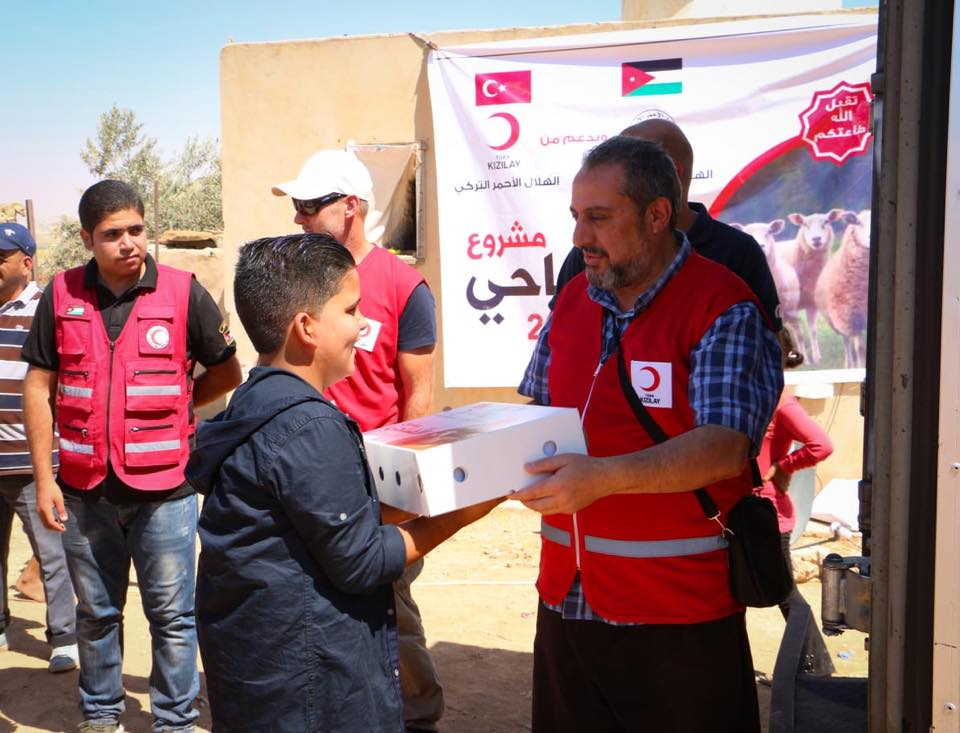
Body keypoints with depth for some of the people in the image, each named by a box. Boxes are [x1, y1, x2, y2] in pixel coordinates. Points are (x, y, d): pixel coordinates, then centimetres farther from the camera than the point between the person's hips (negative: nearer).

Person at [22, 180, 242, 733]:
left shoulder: (184, 293, -4)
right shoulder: (62, 296, 2)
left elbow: (227, 373, 6)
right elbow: (39, 388, 4)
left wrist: (169, 408, 3)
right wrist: (44, 478, 0)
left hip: (164, 488, -2)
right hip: (85, 488, 2)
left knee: (172, 615, 6)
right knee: (96, 614, 16)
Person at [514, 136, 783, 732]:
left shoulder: (724, 309, -12)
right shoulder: (574, 300, 9)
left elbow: (724, 447, -21)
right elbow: (536, 411, 18)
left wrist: (602, 476, -31)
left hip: (680, 613, -6)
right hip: (566, 597, 6)